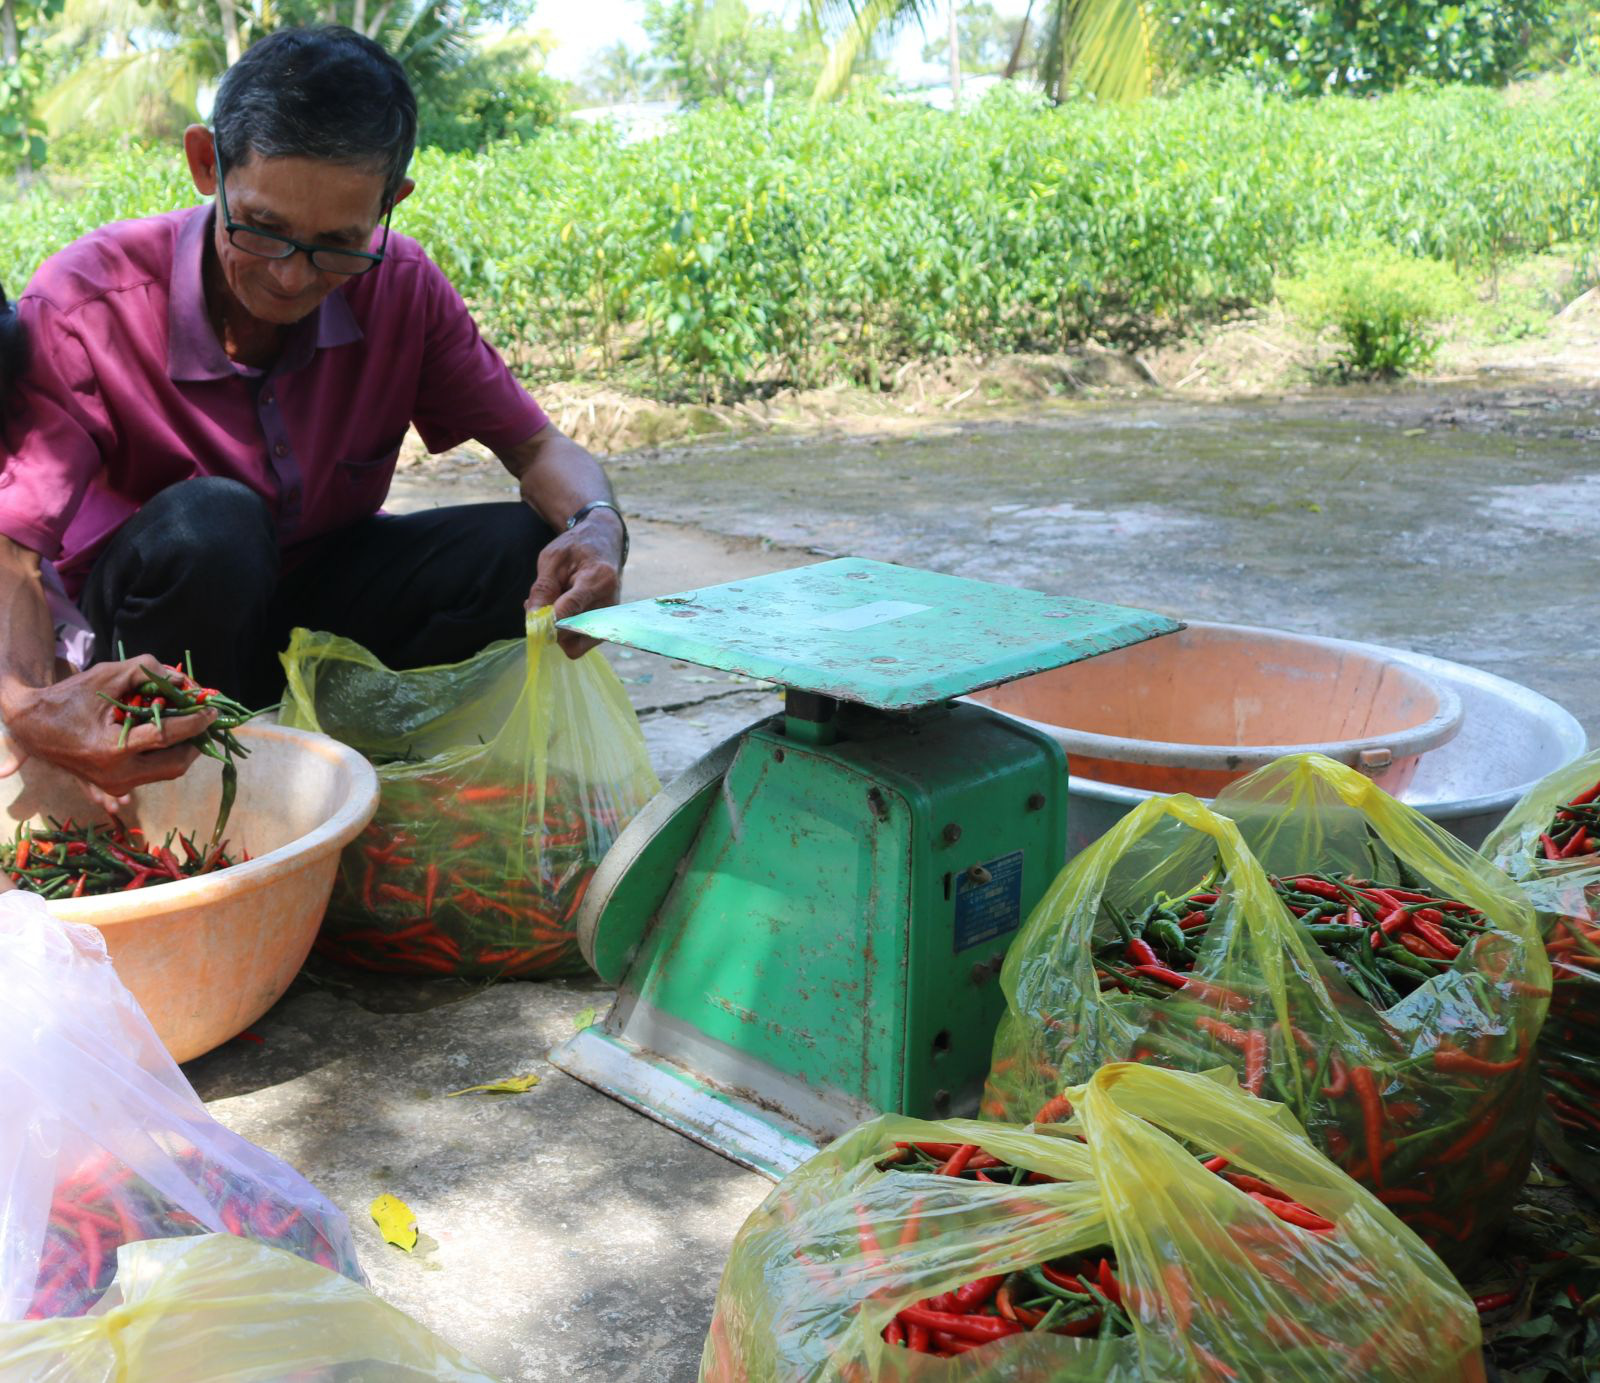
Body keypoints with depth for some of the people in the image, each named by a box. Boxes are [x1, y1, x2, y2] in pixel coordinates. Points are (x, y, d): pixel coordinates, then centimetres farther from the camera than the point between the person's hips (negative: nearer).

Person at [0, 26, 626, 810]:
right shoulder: (84, 305, -24)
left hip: (316, 586, 3)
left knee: (532, 548, -20)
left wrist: (596, 524, -34)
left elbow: (537, 447, -9)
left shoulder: (398, 288, -15)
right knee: (211, 522, -37)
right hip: (141, 623, -3)